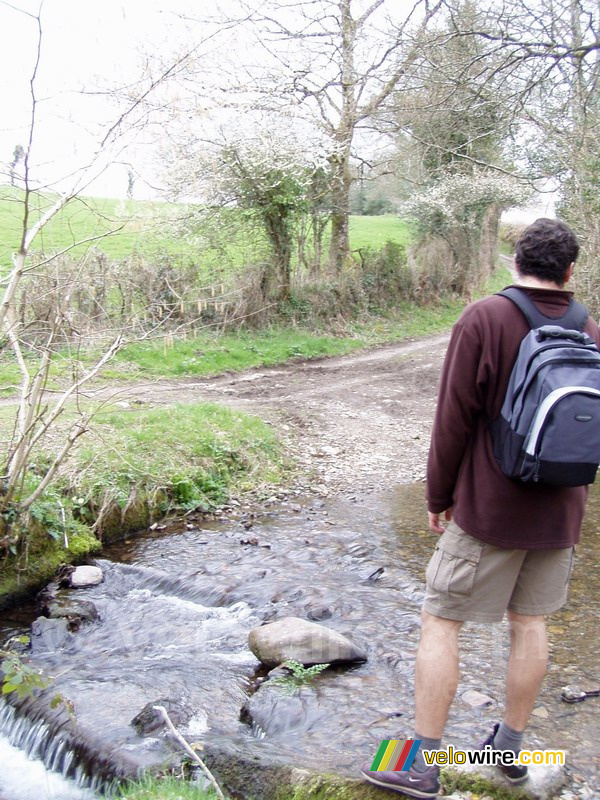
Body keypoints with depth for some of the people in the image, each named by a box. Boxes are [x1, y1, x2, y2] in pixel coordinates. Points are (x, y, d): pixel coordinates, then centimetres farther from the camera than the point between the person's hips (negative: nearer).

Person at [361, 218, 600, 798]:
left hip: (488, 510, -5)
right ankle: (511, 745, 32)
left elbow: (454, 419, -14)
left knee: (439, 621, 5)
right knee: (529, 621, 18)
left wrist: (438, 496, -3)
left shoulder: (484, 319, -14)